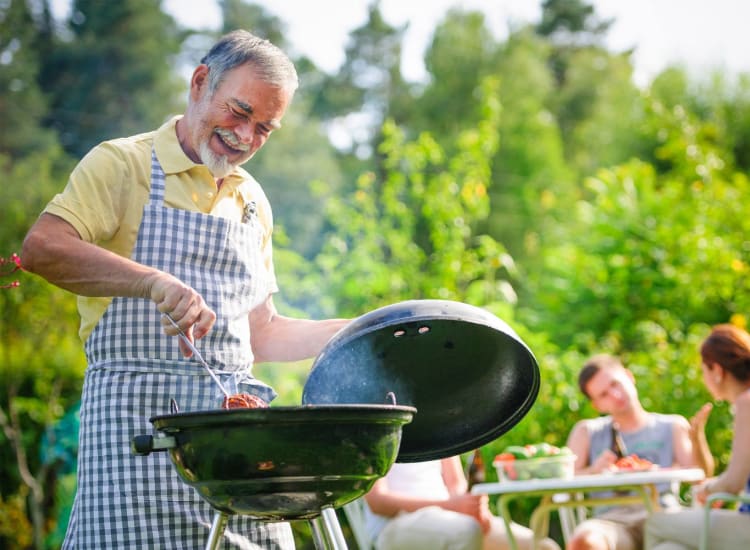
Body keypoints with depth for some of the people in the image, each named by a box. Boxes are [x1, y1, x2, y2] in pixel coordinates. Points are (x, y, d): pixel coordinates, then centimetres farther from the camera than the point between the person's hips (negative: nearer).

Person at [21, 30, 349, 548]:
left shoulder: (252, 203, 20)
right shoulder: (123, 164, 1)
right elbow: (42, 248, -16)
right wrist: (155, 281, -28)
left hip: (235, 419, 6)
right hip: (138, 415, -5)